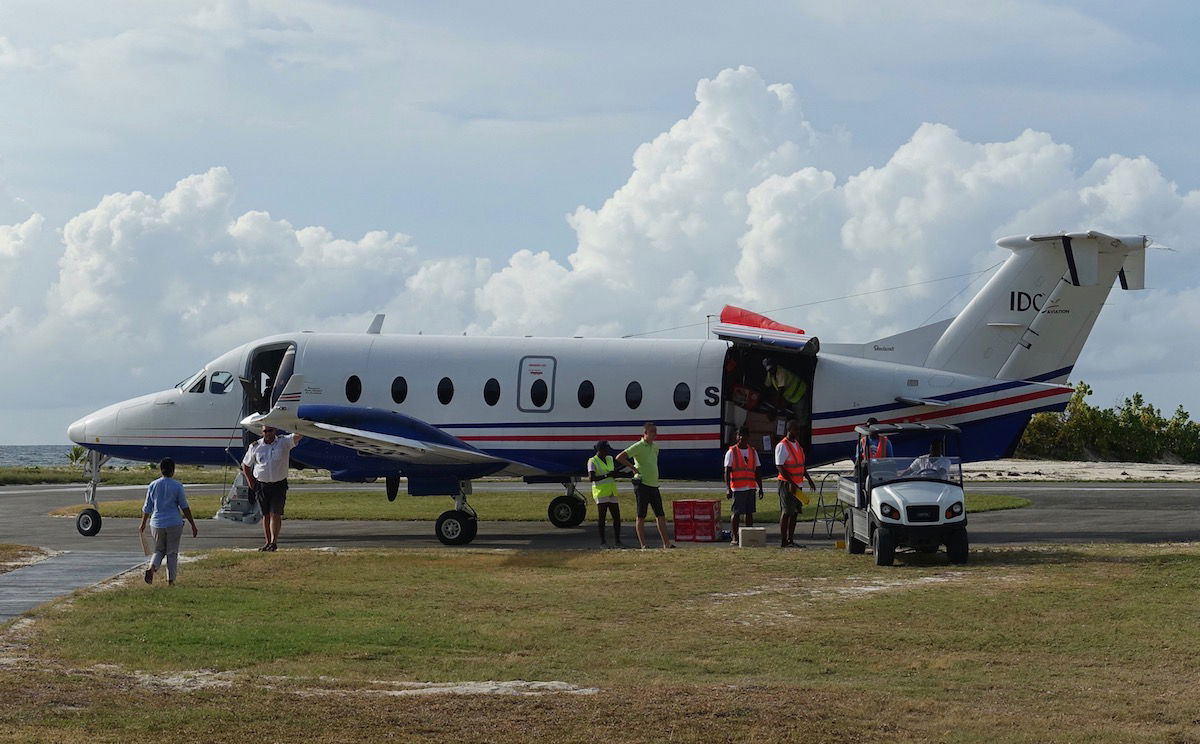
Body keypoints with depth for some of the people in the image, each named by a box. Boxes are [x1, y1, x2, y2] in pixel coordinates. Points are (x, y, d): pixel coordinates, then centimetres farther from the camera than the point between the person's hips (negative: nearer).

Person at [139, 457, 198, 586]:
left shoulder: (153, 485, 3)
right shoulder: (177, 486, -6)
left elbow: (147, 508, 8)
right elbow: (185, 508, -6)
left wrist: (143, 524, 22)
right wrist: (193, 525, 0)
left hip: (157, 524, 3)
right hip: (174, 524, -3)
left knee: (159, 550, 15)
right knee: (172, 552, 8)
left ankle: (151, 568, -12)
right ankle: (171, 580, 6)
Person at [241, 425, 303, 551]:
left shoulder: (284, 442, -2)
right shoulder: (255, 446, 4)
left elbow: (298, 435, -19)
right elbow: (245, 465, 15)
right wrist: (250, 482, 7)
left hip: (279, 485, -2)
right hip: (261, 485, 2)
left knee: (275, 514, -9)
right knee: (266, 515, 8)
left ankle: (274, 541, -10)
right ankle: (267, 542, 15)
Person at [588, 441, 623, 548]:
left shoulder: (610, 459, 17)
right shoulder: (592, 461, -5)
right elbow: (591, 478, -16)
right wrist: (606, 476, -23)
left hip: (612, 492, 7)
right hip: (600, 492, -7)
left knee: (617, 517, 3)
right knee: (601, 517, -2)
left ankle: (617, 541, 9)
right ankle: (602, 542, 2)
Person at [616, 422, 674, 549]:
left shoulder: (655, 447, 14)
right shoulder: (638, 447, -9)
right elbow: (619, 458, -15)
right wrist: (633, 468, -13)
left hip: (654, 485, 8)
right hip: (642, 485, -8)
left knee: (660, 515, 7)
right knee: (641, 517, -2)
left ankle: (666, 543, 11)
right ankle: (643, 545, 0)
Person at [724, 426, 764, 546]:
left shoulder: (753, 452, 13)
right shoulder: (731, 452, -1)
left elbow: (757, 472, 16)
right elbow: (727, 472, -6)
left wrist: (760, 488, 10)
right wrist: (728, 489, -16)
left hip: (750, 488, 4)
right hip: (737, 488, -4)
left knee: (750, 513, 5)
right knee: (737, 513, -5)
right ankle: (734, 537, 0)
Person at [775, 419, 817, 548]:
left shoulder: (797, 444, 16)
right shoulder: (782, 446, -12)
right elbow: (779, 466, -18)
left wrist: (809, 479, 19)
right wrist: (791, 483, -24)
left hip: (797, 484, 9)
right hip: (787, 484, -9)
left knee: (795, 512, 10)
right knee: (786, 512, -7)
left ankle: (790, 540, 16)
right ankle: (783, 541, -5)